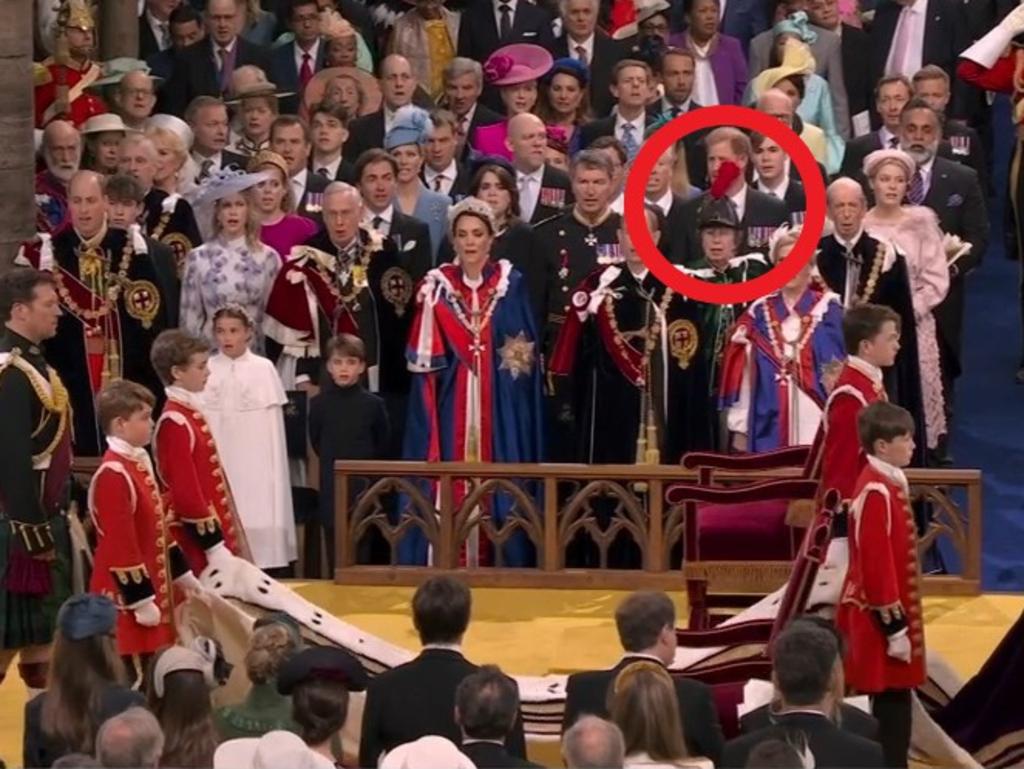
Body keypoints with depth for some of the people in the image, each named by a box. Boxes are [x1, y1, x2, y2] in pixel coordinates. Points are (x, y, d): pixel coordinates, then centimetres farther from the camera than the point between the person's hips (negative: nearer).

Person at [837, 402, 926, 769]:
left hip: (891, 607, 10)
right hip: (884, 614, -10)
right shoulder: (876, 492, -21)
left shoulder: (888, 483, 10)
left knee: (894, 701, 14)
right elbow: (875, 563, -22)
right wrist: (893, 624, -19)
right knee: (892, 702, -4)